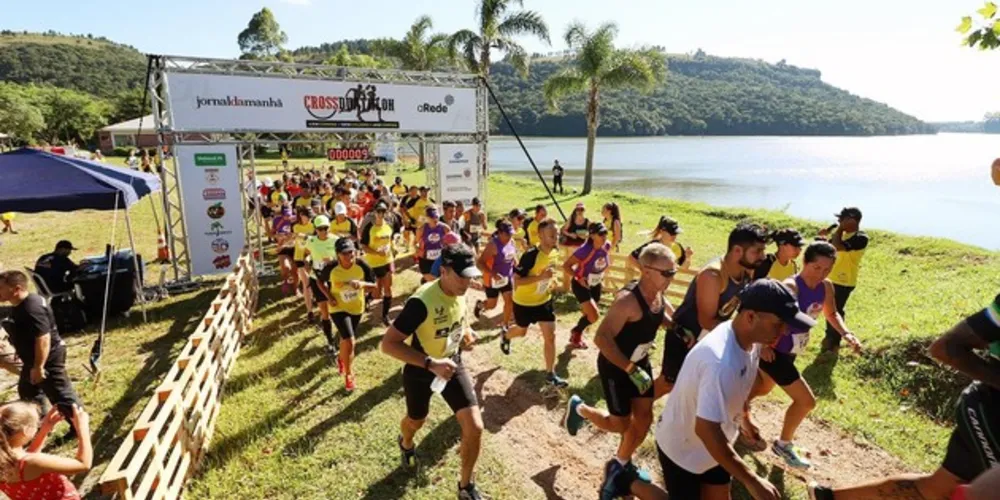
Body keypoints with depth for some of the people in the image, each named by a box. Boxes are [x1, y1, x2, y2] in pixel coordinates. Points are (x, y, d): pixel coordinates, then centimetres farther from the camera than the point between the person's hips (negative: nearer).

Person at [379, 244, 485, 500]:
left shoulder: (460, 293, -12)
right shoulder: (421, 302, -34)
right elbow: (388, 343, -34)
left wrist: (465, 331, -6)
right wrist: (431, 364, -40)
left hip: (452, 364, 4)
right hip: (420, 371, -4)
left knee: (474, 427, -6)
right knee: (416, 421, 24)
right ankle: (406, 444, 63)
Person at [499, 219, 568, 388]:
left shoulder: (555, 252, -8)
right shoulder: (531, 255, -31)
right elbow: (516, 280, -30)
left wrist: (550, 283, 5)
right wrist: (540, 277, -38)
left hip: (544, 300, 5)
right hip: (524, 302, -5)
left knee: (550, 336, -1)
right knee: (521, 331, 19)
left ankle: (550, 374, 11)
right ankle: (505, 336, 56)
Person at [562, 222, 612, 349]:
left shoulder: (607, 246, -12)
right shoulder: (585, 250, -31)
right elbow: (566, 265, -25)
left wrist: (601, 275, 8)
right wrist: (578, 278, -31)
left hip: (596, 285, 6)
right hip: (581, 285, -6)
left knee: (588, 314, 18)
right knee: (594, 316, -14)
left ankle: (577, 334, 45)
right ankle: (576, 333, 15)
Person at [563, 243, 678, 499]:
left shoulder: (658, 294, -5)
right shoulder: (628, 300, -32)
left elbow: (663, 317, 16)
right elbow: (601, 339, -34)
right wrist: (631, 370, -31)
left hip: (640, 362, 8)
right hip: (615, 365, -8)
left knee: (644, 418, 11)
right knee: (621, 424, 3)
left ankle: (619, 464, 33)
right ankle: (579, 408, 31)